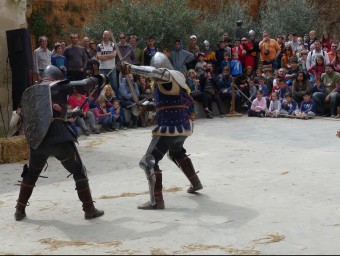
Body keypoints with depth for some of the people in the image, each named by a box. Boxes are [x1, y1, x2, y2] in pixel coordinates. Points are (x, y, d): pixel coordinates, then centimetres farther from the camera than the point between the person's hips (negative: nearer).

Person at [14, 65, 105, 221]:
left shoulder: (29, 93, 19)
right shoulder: (58, 87, 6)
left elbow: (28, 118, 18)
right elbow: (84, 84, 8)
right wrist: (96, 79, 27)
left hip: (37, 141, 4)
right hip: (59, 139, -4)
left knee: (31, 174, 25)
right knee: (79, 172, 10)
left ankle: (19, 211, 27)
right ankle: (90, 210, 8)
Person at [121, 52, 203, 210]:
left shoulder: (169, 76, -11)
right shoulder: (177, 78, 15)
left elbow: (155, 72, -32)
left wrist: (131, 68, -31)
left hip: (169, 127, -10)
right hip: (184, 126, 10)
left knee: (149, 162, -7)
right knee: (177, 152, 37)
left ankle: (156, 201, -14)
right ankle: (195, 183, 43)